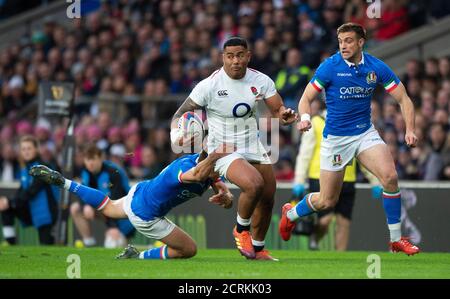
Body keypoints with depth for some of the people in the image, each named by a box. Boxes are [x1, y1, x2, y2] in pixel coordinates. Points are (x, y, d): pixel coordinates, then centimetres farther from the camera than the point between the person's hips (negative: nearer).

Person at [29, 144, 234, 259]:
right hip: (144, 216, -9)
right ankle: (138, 257, 11)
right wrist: (214, 155, -73)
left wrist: (225, 197, -32)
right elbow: (196, 175, -63)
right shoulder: (183, 166, -37)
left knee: (108, 208, 37)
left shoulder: (210, 169, -12)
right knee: (189, 250, -2)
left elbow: (228, 200, -10)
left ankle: (61, 182, 35)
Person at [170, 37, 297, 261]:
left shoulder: (261, 81, -5)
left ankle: (258, 250, 32)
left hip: (253, 146, 6)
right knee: (254, 184, -30)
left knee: (267, 199, 9)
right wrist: (177, 135, -30)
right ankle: (241, 230, -1)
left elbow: (277, 110, -2)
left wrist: (285, 115, -27)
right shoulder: (209, 85, -17)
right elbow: (181, 114, -10)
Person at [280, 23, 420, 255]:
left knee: (390, 177, -22)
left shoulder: (377, 67, -6)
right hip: (335, 138, -2)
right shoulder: (330, 66, -13)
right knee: (327, 201, 3)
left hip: (365, 133, 2)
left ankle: (396, 239, -9)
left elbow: (403, 99, -2)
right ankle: (290, 213, 36)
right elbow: (307, 98, -7)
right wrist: (305, 118, -29)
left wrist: (409, 129, -17)